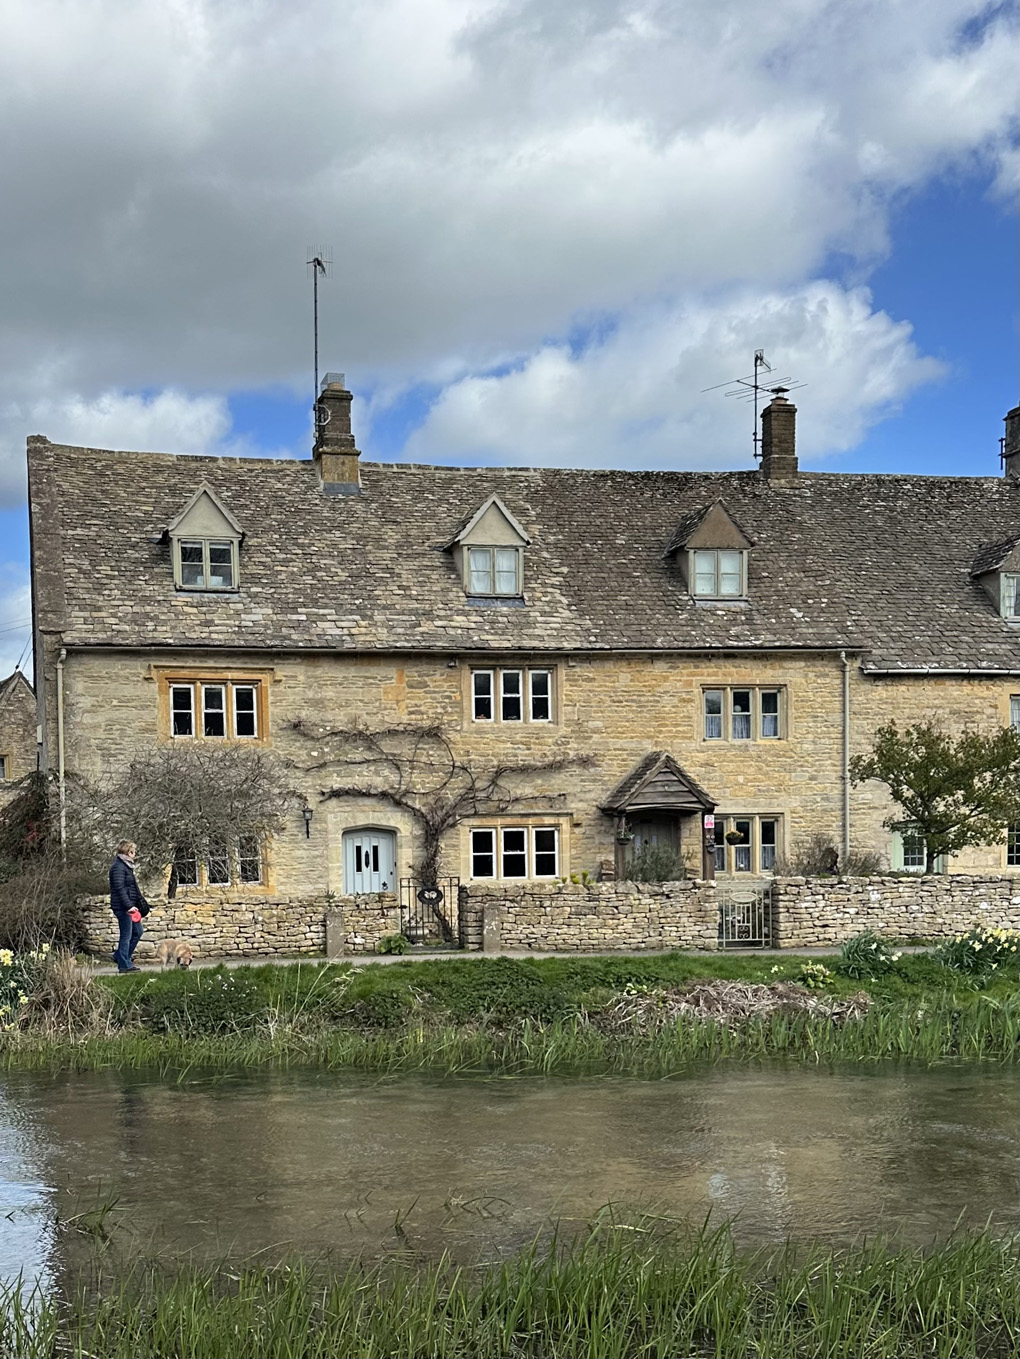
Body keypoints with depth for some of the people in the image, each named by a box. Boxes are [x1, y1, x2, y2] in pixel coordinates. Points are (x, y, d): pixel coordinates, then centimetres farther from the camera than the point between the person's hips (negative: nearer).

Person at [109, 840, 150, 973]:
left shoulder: (126, 865, 17)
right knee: (126, 935, -4)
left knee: (137, 931, 15)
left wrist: (138, 902, 22)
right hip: (122, 906, -10)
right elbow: (120, 888, -22)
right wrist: (129, 906, -26)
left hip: (128, 906, 10)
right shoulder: (118, 867, -15)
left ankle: (119, 956, 23)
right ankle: (124, 965, 2)